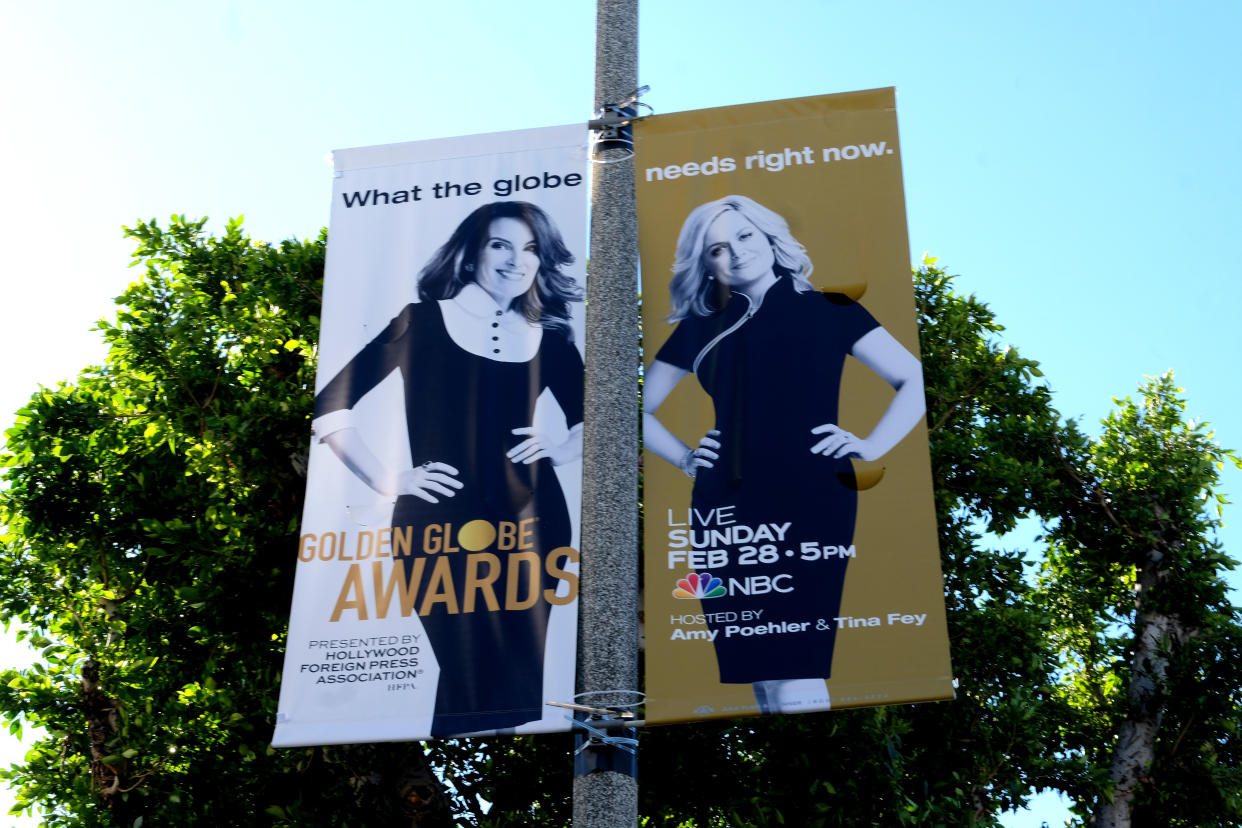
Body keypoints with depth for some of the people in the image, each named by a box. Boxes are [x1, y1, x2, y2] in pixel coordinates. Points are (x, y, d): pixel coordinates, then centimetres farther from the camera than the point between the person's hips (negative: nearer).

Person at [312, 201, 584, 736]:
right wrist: (387, 478, -7)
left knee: (519, 677, 6)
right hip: (441, 523, -4)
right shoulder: (423, 321, 0)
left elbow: (587, 418, 27)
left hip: (528, 521, 4)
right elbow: (328, 405, -3)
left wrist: (563, 450, 6)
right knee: (469, 677, -4)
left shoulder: (548, 337, 11)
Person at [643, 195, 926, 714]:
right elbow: (639, 409, 23)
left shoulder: (825, 310, 9)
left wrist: (870, 447, -3)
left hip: (811, 501, -3)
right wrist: (684, 458, 9)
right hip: (727, 508, 3)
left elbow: (916, 380, 7)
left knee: (797, 686, -14)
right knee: (761, 681, 5)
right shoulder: (701, 327, 16)